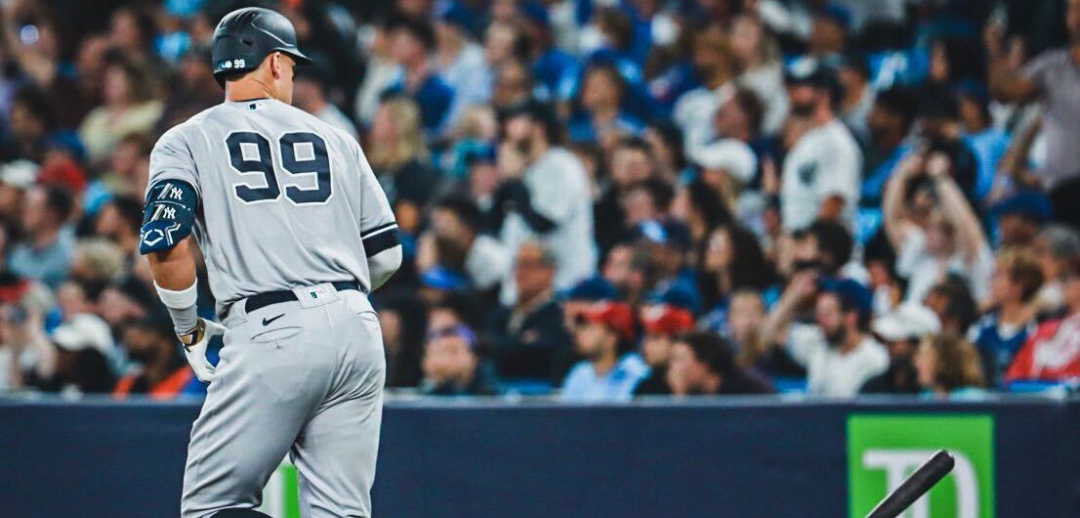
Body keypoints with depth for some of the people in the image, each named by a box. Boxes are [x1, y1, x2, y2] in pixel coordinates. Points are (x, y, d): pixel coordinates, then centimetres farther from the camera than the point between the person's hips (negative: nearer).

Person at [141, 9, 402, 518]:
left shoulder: (185, 141, 10)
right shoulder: (336, 139, 19)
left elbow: (167, 243, -6)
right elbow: (386, 255, 16)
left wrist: (189, 330, 8)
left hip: (269, 334, -4)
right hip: (357, 330, 4)